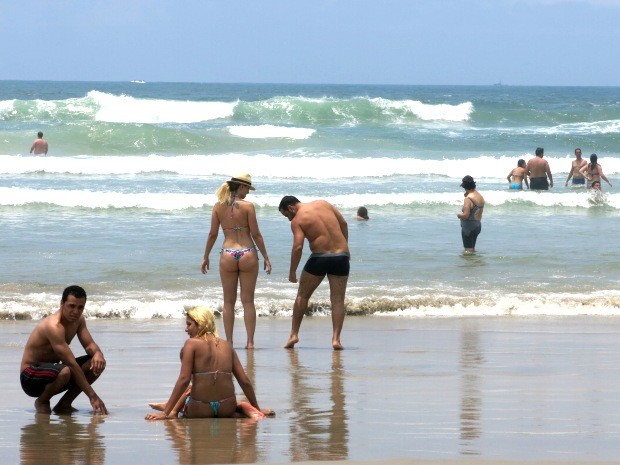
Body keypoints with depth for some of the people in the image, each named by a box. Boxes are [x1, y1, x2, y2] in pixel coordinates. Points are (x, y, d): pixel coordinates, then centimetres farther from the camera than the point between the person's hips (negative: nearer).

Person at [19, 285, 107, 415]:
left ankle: (64, 404, 1)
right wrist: (93, 396, -30)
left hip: (51, 371, 9)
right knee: (65, 372, -40)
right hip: (31, 377, -9)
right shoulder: (54, 326, -27)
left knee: (97, 363, -6)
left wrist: (98, 354, -25)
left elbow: (89, 345, 3)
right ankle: (42, 401, -9)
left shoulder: (78, 319, 2)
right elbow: (71, 363, -29)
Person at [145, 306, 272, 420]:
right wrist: (257, 409, 20)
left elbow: (184, 379, -11)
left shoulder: (192, 343, -3)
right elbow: (245, 381, 9)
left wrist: (165, 413, -10)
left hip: (201, 410, -4)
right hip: (227, 409, 4)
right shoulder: (227, 346, 10)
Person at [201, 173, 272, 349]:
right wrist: (266, 257, 2)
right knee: (248, 301, 6)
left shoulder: (219, 206, 1)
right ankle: (250, 341, 4)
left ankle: (229, 341, 9)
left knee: (229, 302, 10)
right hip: (248, 254, -2)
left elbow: (212, 234, 3)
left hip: (227, 255, 2)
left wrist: (206, 257, 14)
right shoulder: (247, 206, -7)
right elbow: (256, 234, -6)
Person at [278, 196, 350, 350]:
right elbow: (344, 224, 13)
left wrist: (292, 272, -8)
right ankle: (336, 338, -6)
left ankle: (294, 334, 17)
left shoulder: (297, 221, -5)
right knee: (338, 300, 5)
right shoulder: (323, 204, 10)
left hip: (319, 257, -4)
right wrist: (345, 248, 22)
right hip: (341, 256, 4)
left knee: (302, 296, 15)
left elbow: (298, 246, -15)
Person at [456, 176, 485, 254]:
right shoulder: (480, 197, 6)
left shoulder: (468, 199, -21)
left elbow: (466, 215, -26)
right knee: (472, 248, 21)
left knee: (468, 250, -2)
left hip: (469, 226, -9)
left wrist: (459, 215, -3)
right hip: (478, 225, 9)